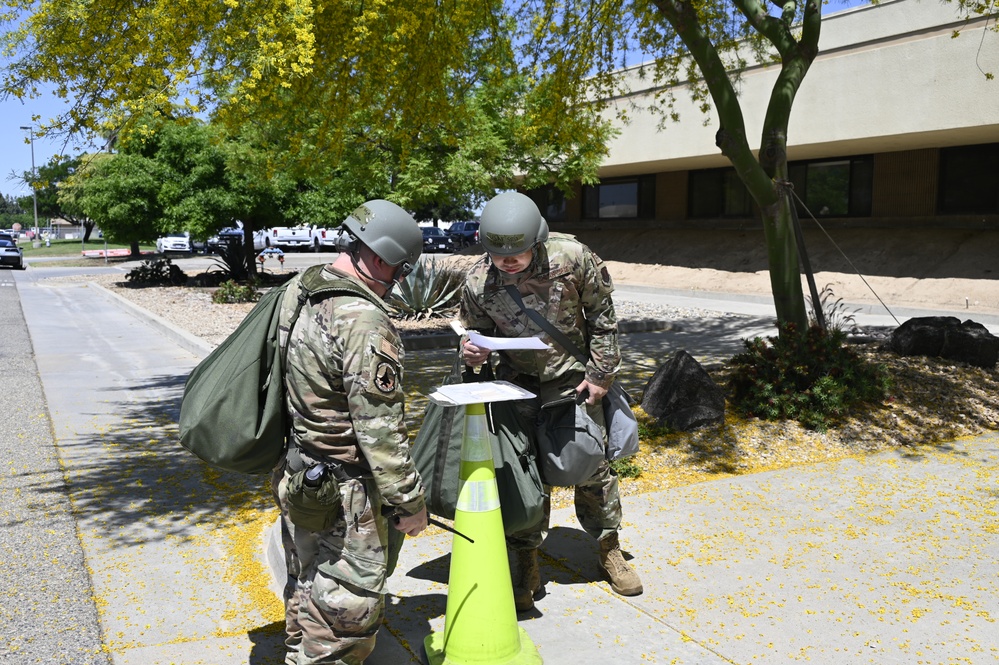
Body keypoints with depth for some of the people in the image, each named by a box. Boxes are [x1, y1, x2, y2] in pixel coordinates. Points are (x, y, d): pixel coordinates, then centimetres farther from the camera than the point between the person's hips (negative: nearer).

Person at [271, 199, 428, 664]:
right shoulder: (364, 322, -26)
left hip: (298, 480, 10)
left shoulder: (297, 293, 2)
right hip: (343, 495, -9)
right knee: (348, 607, 5)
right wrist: (409, 501, -14)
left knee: (308, 589, 26)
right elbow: (379, 429, -25)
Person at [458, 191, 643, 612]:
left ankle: (610, 551, 27)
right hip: (517, 378, 1)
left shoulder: (572, 259, -23)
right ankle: (526, 565, 15)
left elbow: (602, 315, -8)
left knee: (591, 463, 5)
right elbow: (476, 328, 2)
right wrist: (471, 349, -21)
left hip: (572, 374, -1)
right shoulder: (477, 282, -17)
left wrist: (600, 373, -6)